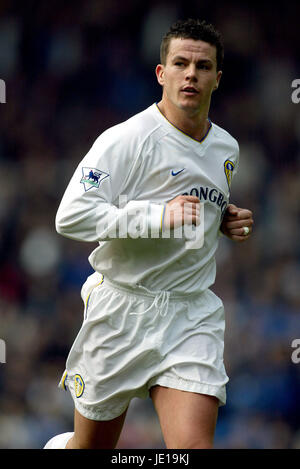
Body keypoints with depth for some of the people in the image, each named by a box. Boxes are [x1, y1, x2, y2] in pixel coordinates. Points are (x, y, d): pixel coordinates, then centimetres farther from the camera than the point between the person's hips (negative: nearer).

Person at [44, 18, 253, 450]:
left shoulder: (226, 148, 11)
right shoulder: (126, 140, -11)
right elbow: (71, 216, -19)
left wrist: (227, 222, 7)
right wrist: (159, 217, -23)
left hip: (193, 314, 4)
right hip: (122, 309, -4)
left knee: (194, 445, -16)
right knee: (92, 446, 11)